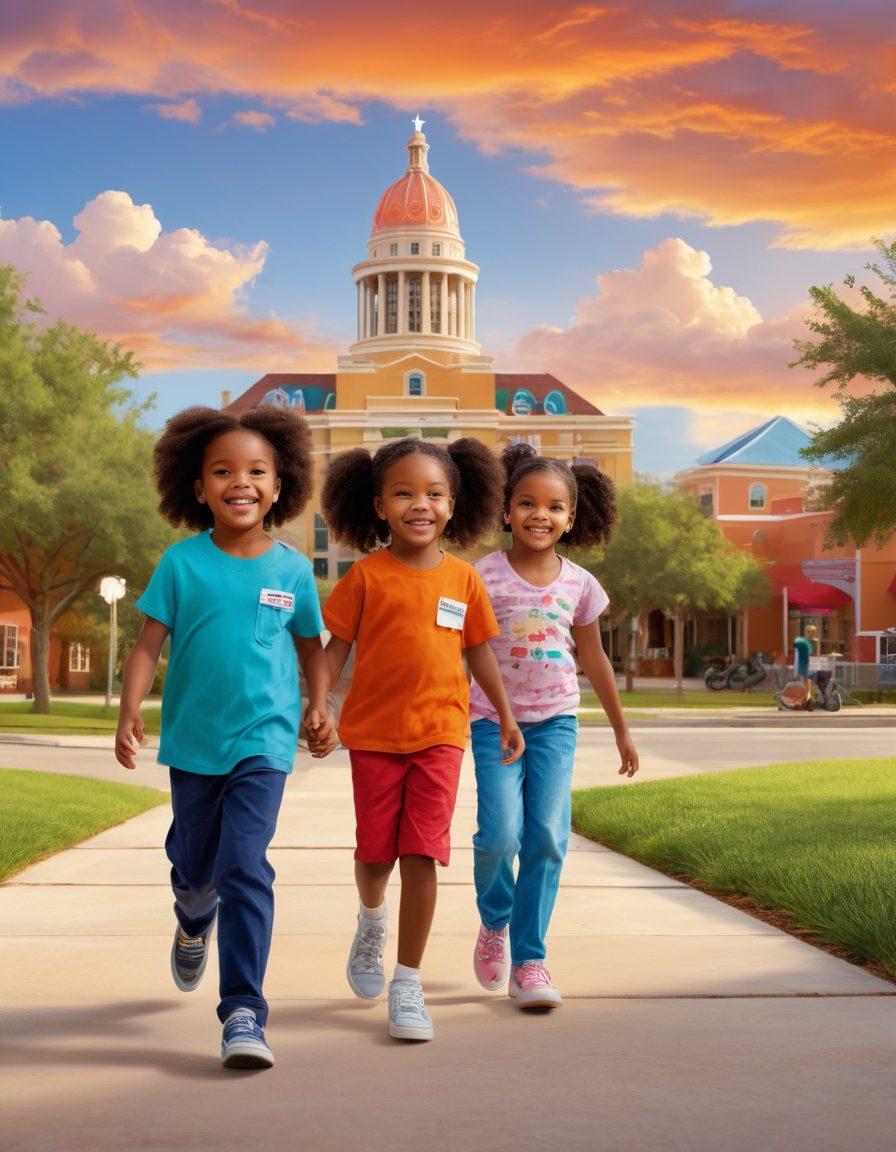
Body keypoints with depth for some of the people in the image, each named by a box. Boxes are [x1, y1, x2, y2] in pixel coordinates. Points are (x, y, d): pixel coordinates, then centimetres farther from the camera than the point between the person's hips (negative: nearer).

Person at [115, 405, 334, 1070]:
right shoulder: (183, 563, -4)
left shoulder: (291, 569, -2)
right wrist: (130, 713, -18)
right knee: (194, 866, 18)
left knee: (246, 868, -14)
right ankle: (194, 925, 54)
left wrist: (320, 708, -2)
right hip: (193, 741, 2)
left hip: (264, 742, -1)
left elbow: (312, 646, 12)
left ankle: (244, 1013, -11)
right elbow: (150, 645, -6)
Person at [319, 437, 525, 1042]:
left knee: (421, 855, -5)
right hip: (373, 732, 0)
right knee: (375, 853, 8)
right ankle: (373, 919, 44)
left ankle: (408, 982, 5)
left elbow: (479, 649, 13)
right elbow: (337, 646, 0)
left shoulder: (463, 578, 3)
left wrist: (506, 715, 16)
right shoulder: (367, 575, -3)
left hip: (440, 734, 1)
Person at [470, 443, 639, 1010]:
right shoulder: (485, 575, -5)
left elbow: (594, 659, 15)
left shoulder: (579, 584, 4)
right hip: (494, 719, -2)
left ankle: (530, 958, 4)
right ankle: (495, 921, 17)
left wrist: (622, 730, 21)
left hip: (555, 721, 2)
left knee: (547, 836, -7)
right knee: (500, 835, -14)